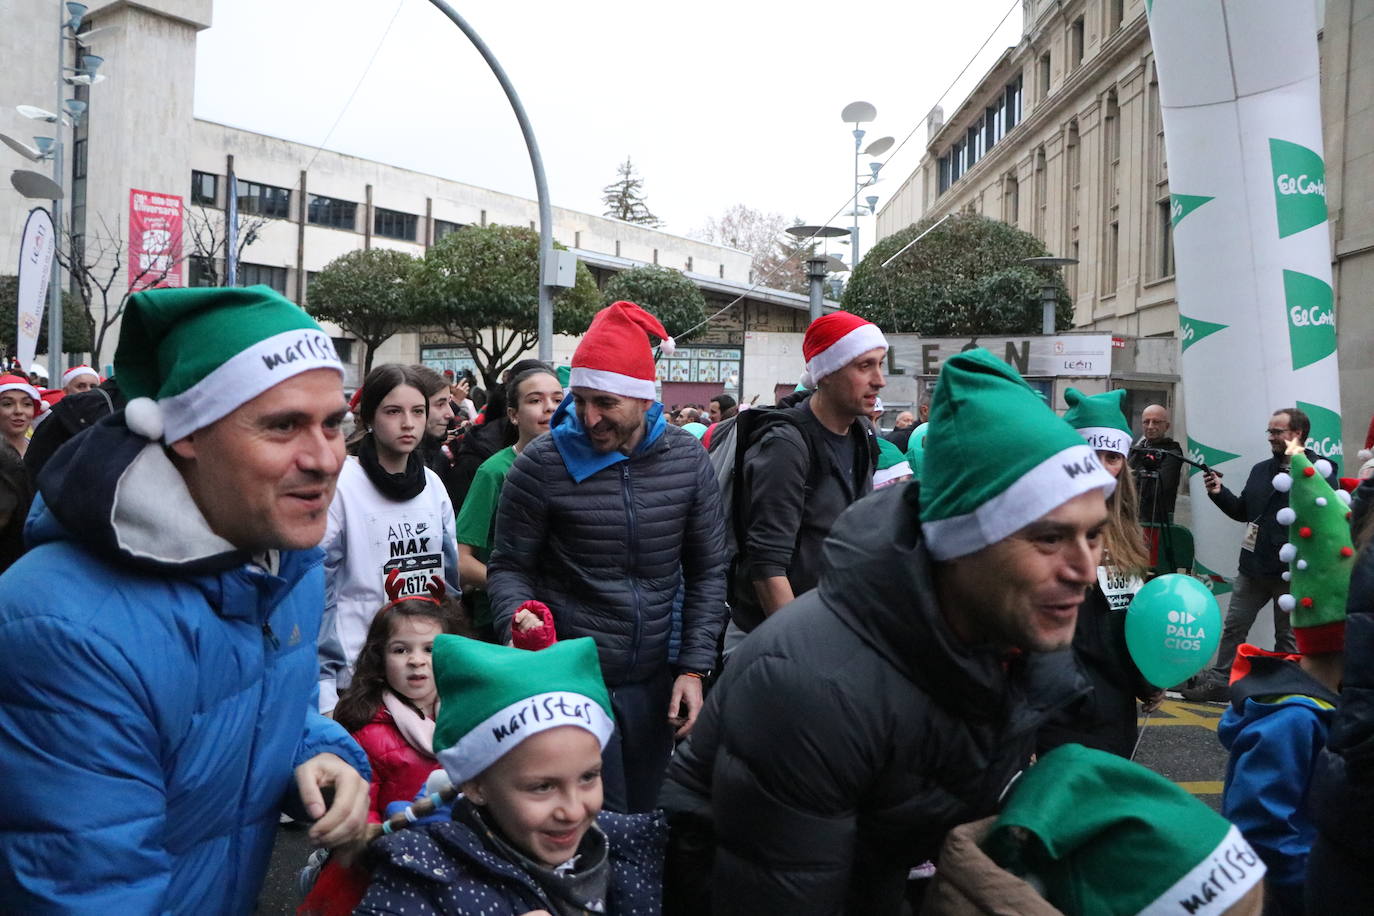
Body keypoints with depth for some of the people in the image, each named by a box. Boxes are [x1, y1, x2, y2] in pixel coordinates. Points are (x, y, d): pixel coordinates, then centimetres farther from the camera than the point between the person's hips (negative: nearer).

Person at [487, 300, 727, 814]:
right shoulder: (543, 464, -10)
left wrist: (694, 668, -2)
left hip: (656, 681, 3)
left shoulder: (687, 459, -2)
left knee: (649, 824, 18)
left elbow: (707, 572, 4)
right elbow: (509, 568, -1)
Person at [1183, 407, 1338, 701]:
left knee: (1288, 635, 9)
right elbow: (1243, 512, 15)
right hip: (1253, 567, 6)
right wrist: (1220, 493, 1)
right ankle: (1219, 681, 16)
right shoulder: (1260, 470, 12)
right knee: (1234, 626, 8)